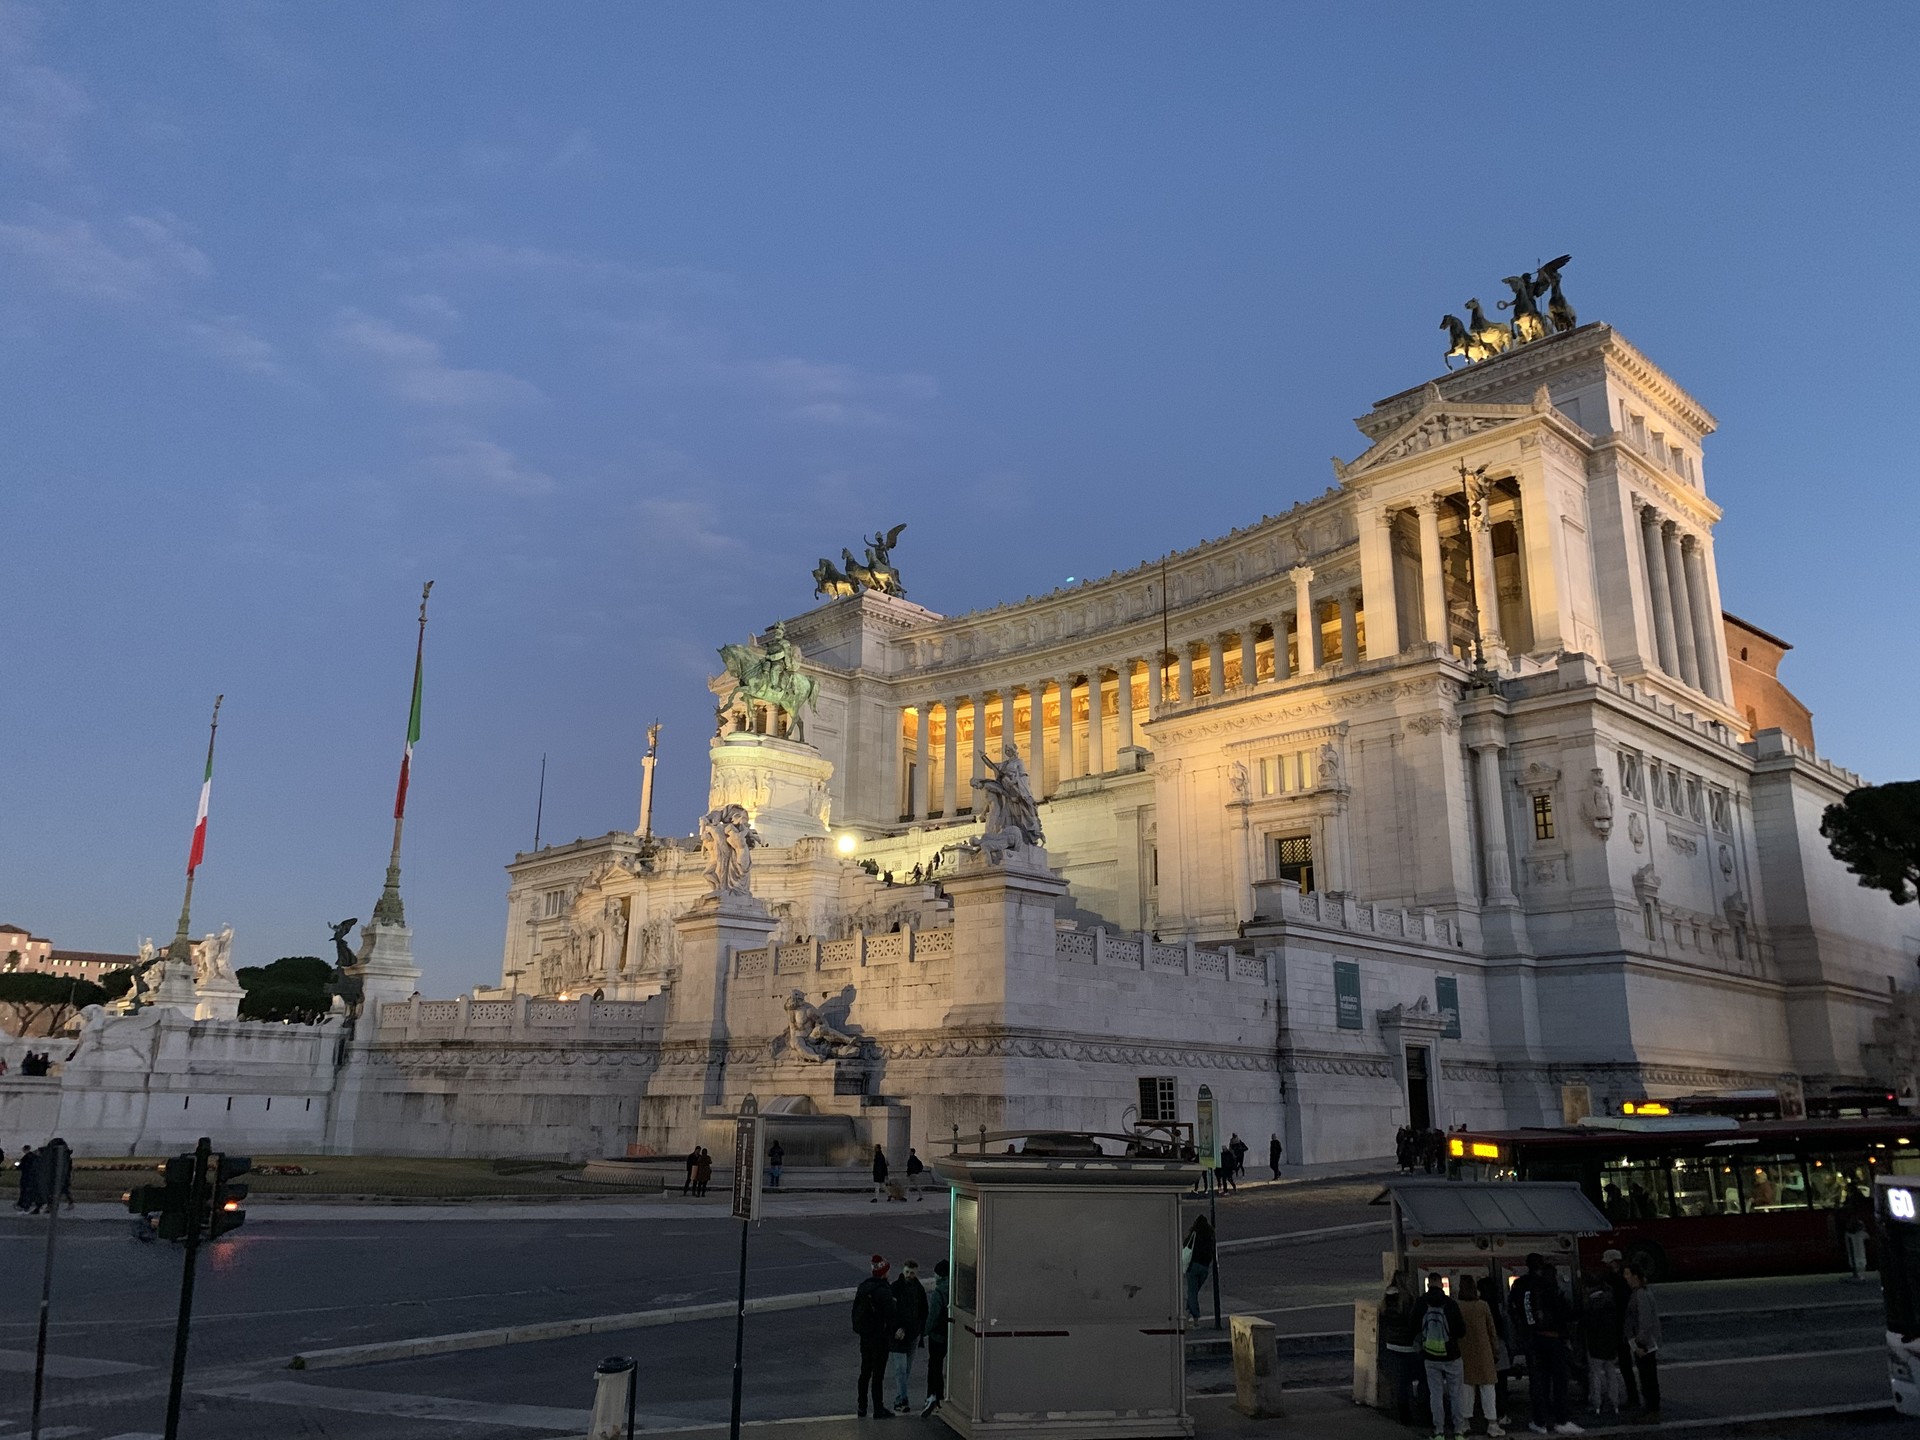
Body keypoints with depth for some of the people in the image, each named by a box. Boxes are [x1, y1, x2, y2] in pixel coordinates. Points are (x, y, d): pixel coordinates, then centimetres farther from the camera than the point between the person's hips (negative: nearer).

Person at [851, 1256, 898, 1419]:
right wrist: (890, 1335, -7)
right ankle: (878, 1409, 8)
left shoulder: (863, 1286, 1)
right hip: (879, 1337, -7)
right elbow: (889, 1315, -18)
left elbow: (856, 1310, 9)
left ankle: (862, 1406, 26)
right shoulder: (884, 1290, -21)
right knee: (878, 1374, 2)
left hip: (865, 1336, 7)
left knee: (865, 1372, 18)